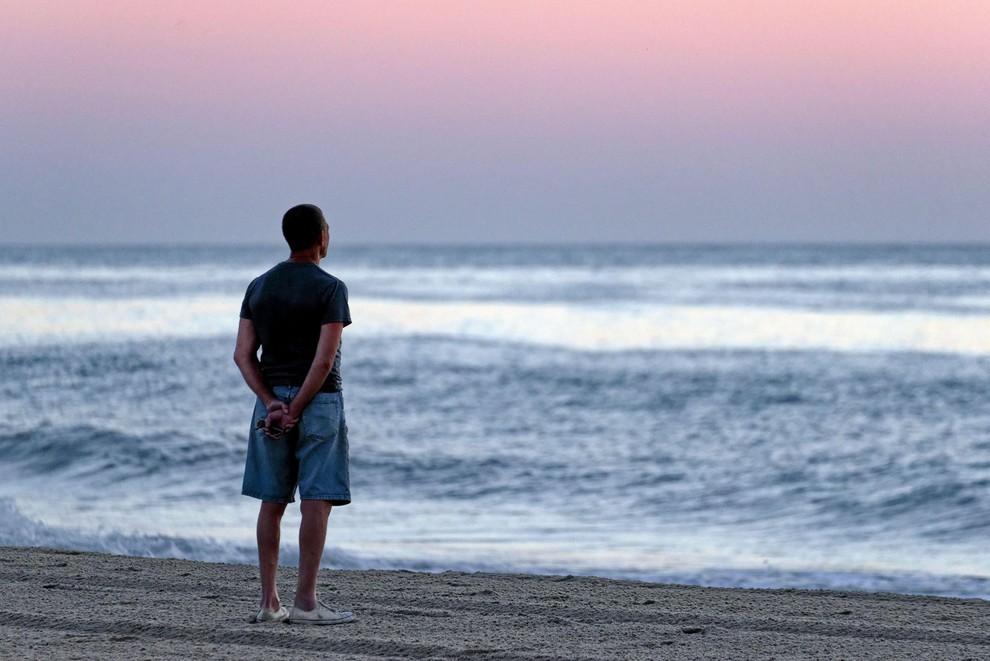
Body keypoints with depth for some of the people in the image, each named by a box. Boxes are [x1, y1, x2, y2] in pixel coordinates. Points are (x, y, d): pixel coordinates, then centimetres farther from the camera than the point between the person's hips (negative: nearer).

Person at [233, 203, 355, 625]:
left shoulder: (259, 287, 8)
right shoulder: (330, 289, -9)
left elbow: (243, 354, 2)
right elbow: (325, 359, -17)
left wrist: (273, 405, -5)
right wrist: (295, 412, -13)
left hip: (271, 401, 6)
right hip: (318, 401, -6)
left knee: (272, 502, 9)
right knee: (316, 502, -4)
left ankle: (269, 601, 9)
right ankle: (305, 602, -8)